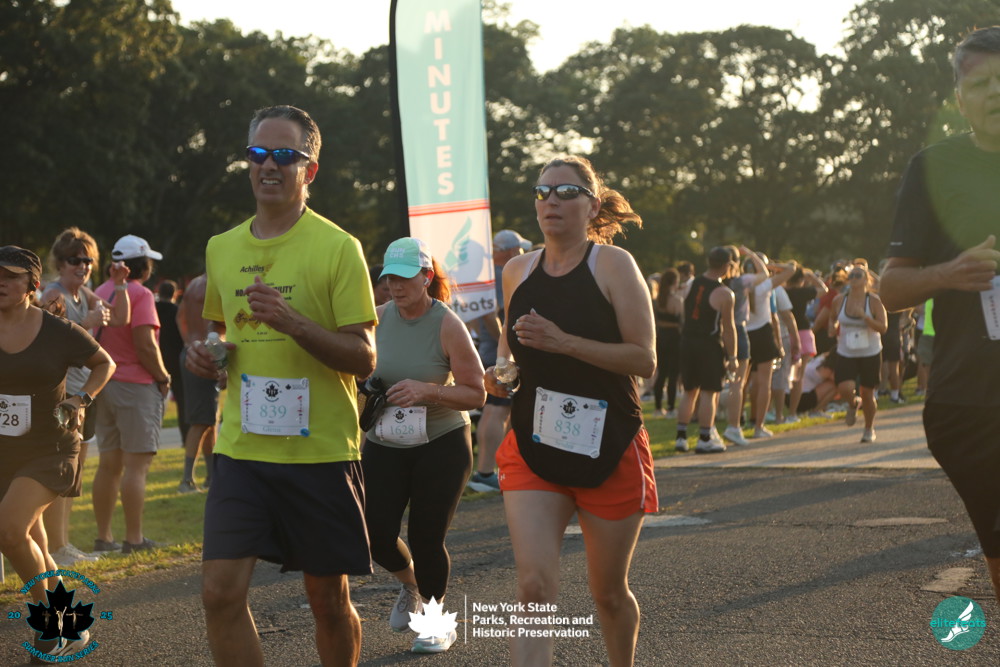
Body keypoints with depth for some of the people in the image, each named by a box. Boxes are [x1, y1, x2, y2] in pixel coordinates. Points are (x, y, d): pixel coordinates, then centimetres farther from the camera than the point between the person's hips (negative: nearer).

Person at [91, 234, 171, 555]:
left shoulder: (100, 292, 11)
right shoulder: (140, 294, -13)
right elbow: (145, 345, -19)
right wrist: (163, 378, -7)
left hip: (103, 384, 8)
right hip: (135, 385, -8)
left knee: (109, 463, 12)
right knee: (136, 464, -5)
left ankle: (103, 536, 14)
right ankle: (134, 538, -5)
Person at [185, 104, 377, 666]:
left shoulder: (337, 247, -6)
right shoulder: (221, 248, 10)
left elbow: (364, 358, -9)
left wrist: (293, 322, -23)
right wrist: (205, 353, 4)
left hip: (321, 450, -3)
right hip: (242, 448, 3)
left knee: (330, 599, 7)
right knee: (221, 592, -9)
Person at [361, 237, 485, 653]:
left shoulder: (447, 325, -13)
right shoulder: (378, 319, -1)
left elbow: (476, 393, -13)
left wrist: (428, 390, -27)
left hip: (442, 444, -4)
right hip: (383, 444, 4)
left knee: (426, 538, -5)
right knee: (376, 535, -5)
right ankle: (410, 585, 30)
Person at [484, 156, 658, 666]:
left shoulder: (612, 265, -7)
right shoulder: (517, 271, 7)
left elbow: (644, 359, -14)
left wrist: (564, 341, -23)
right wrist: (499, 374, 4)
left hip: (608, 449, -2)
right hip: (533, 447, 3)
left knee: (608, 592, 12)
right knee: (535, 587, -14)